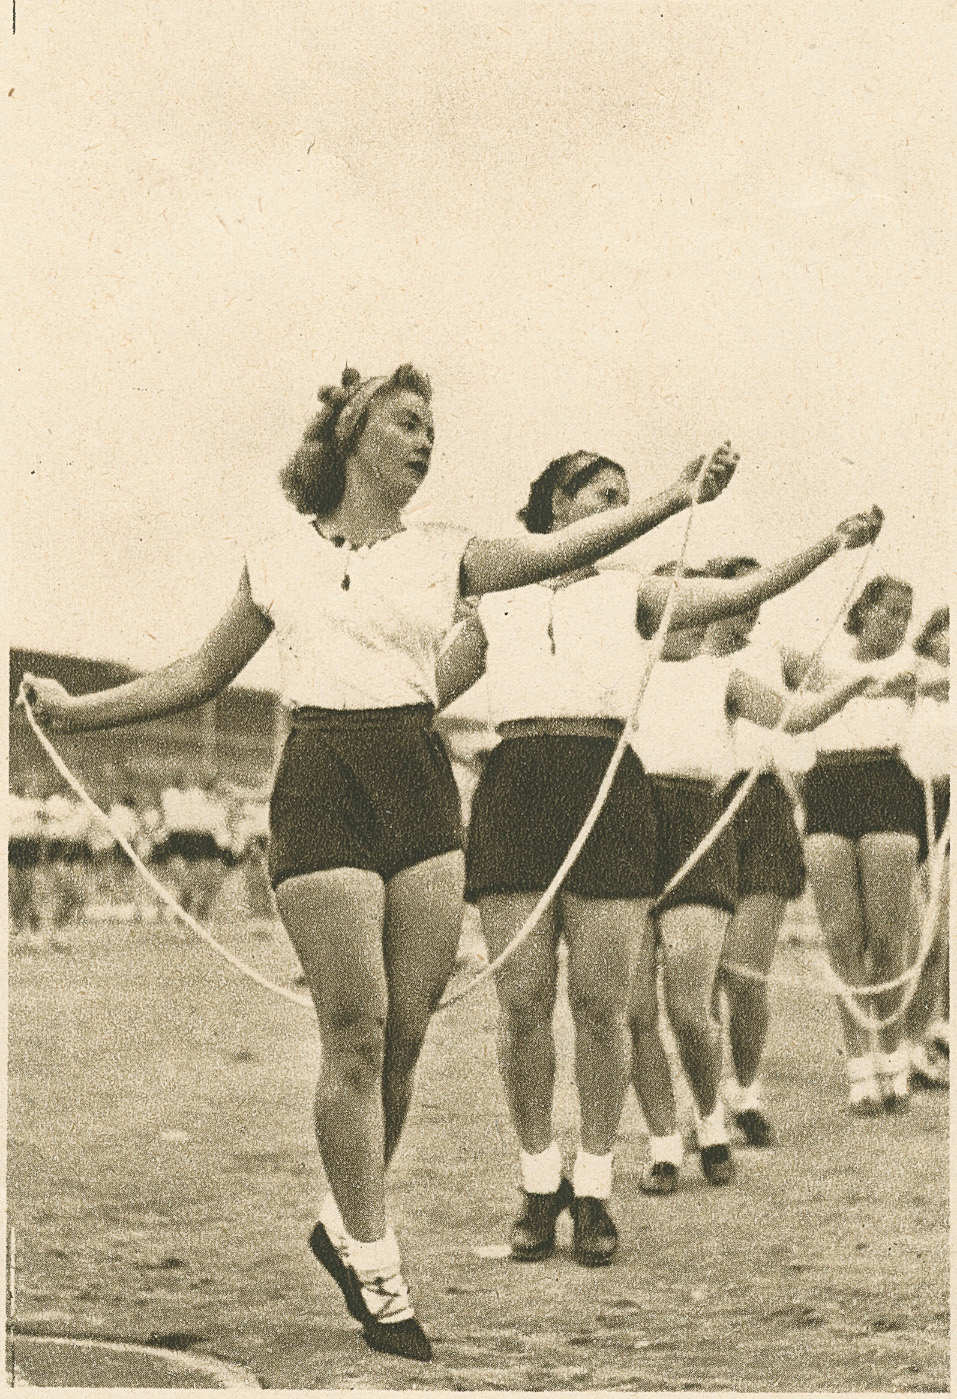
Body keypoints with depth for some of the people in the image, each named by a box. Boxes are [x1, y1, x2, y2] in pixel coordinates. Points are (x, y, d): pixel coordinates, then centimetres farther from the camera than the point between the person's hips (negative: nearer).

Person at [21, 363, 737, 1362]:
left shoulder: (441, 554, 11)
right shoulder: (279, 556, 10)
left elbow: (552, 551, -5)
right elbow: (205, 672, 20)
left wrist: (673, 499, -18)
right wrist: (77, 710, 19)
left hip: (421, 789, 2)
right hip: (321, 787, -2)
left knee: (406, 1033, 3)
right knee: (357, 1034, -6)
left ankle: (346, 1224, 25)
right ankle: (374, 1270, 5)